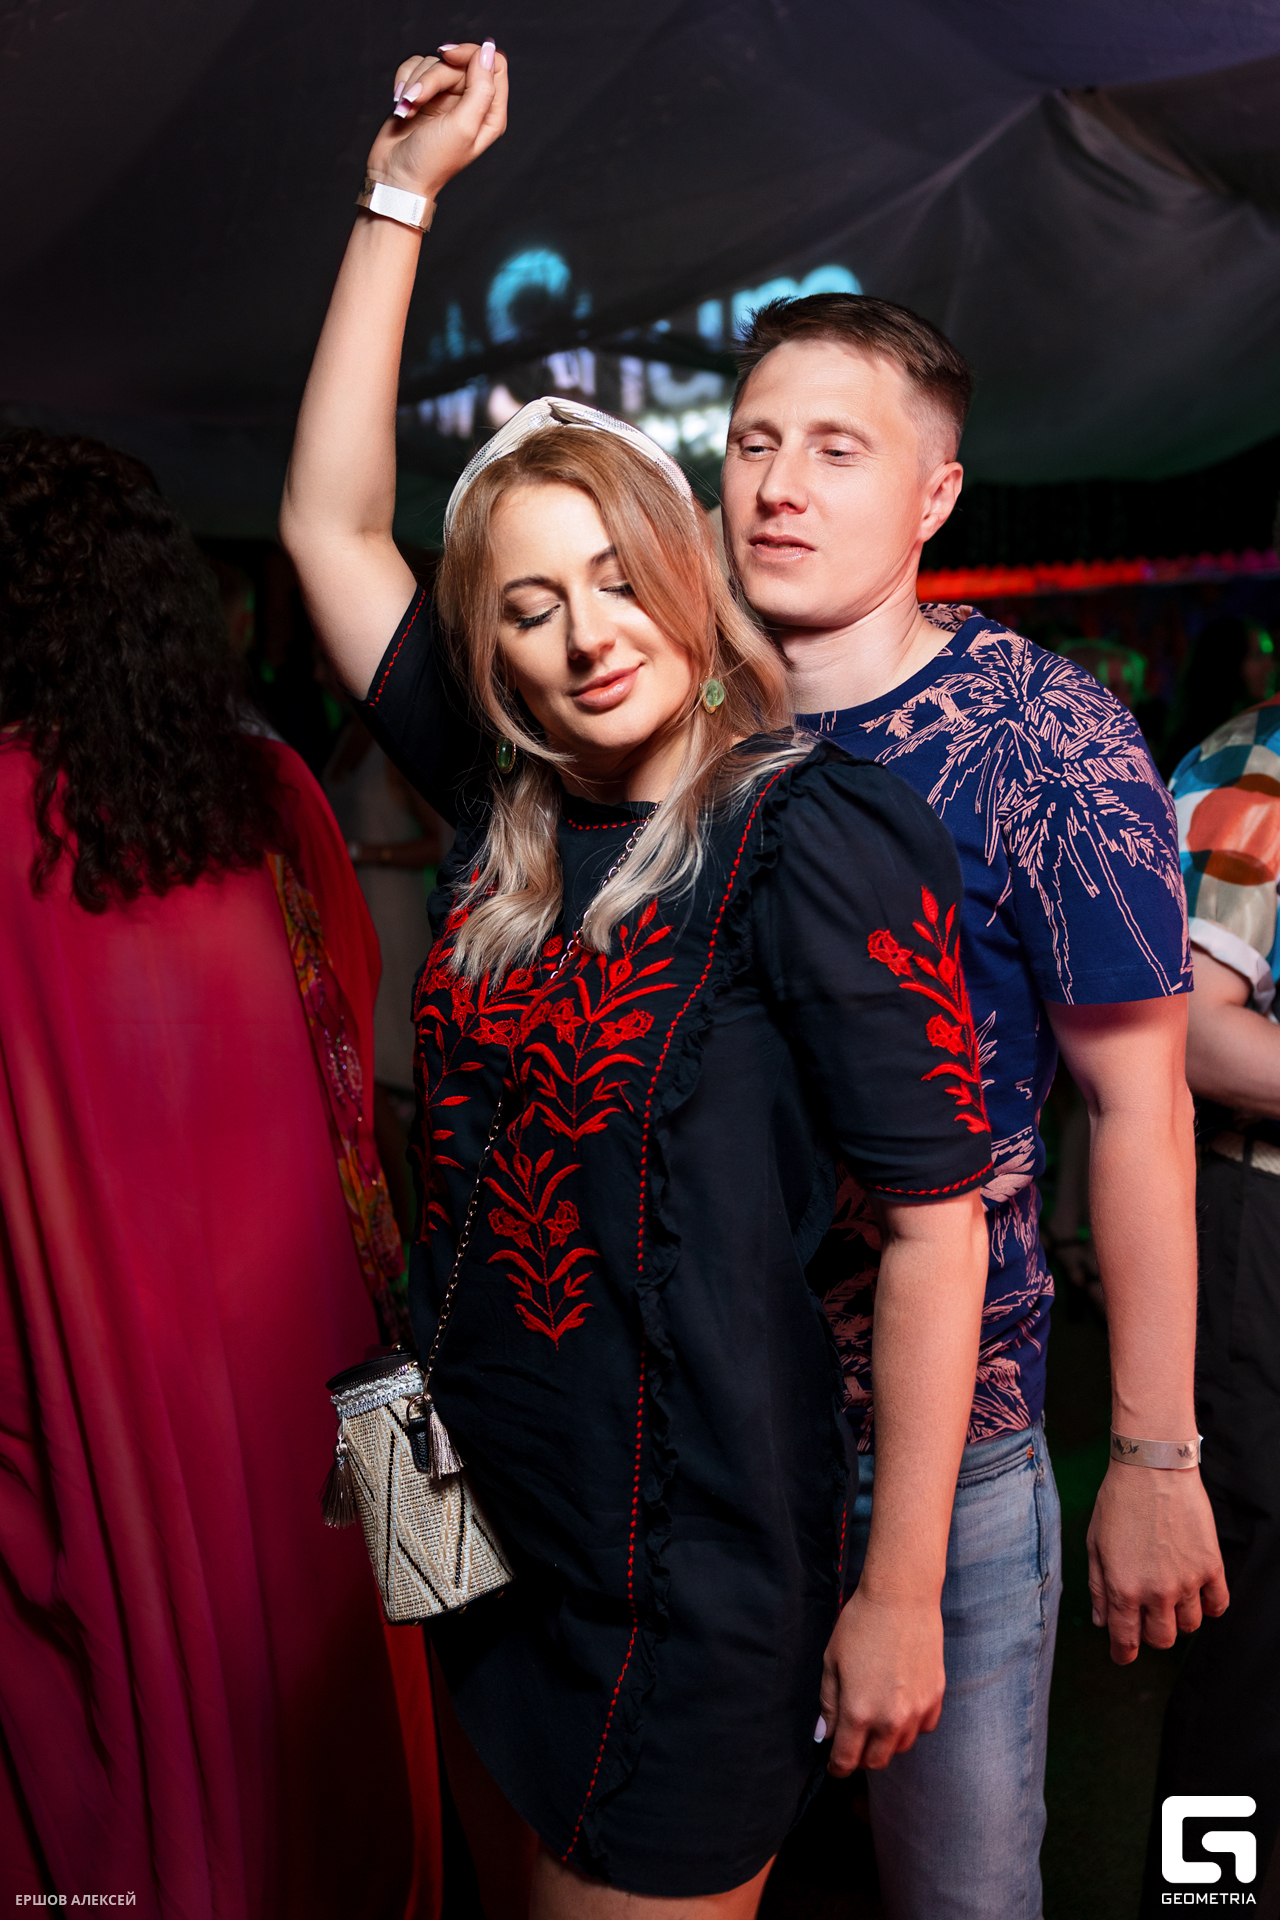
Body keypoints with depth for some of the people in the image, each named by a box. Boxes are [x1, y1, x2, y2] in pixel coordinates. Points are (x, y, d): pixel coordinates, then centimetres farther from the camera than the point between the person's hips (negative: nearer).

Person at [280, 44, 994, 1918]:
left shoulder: (815, 833, -17)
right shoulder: (509, 816, 0)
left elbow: (935, 1220, -16)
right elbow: (329, 521, 6)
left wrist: (899, 1596, -13)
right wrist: (403, 191, 6)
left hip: (701, 1568, -6)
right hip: (491, 1515, 6)